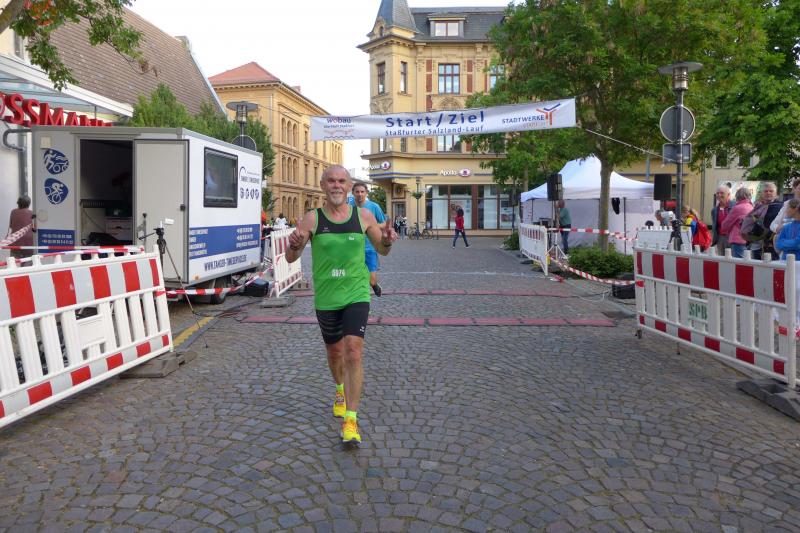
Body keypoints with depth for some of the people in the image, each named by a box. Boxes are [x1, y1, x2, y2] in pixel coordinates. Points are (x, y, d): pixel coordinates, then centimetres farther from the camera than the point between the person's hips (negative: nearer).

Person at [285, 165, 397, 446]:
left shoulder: (364, 216, -2)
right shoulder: (312, 218, -5)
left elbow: (382, 250, 8)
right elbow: (291, 259, -4)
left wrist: (387, 240, -15)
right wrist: (294, 245, -27)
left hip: (356, 294, -1)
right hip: (326, 298, 1)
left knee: (353, 352, -13)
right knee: (334, 352, 18)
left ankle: (350, 420, -5)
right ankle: (341, 390, 49)